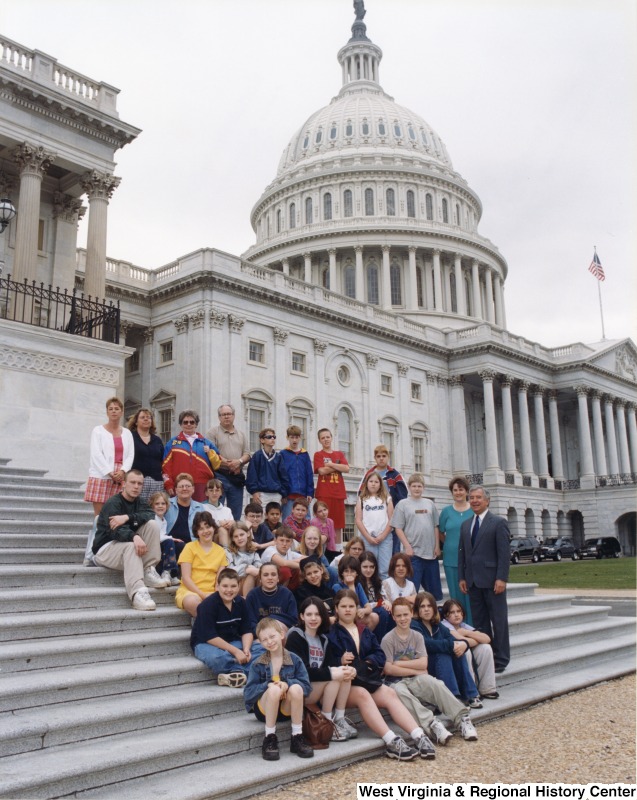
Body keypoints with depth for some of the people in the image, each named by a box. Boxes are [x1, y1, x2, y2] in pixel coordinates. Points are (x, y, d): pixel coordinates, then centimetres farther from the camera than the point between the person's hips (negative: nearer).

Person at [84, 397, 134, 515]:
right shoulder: (98, 430, 5)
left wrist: (122, 471, -11)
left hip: (121, 478, 3)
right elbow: (96, 454, -5)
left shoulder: (127, 433, 15)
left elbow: (130, 455, 7)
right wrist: (110, 473, -14)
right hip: (101, 477, -3)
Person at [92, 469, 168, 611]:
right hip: (105, 549, -7)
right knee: (131, 545, -38)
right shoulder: (113, 503, -14)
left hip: (128, 548, 7)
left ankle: (148, 571, -16)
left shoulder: (139, 503, 8)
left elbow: (150, 515, -17)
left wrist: (127, 517, -33)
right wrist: (134, 537, -51)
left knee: (152, 524, -14)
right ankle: (137, 593, -51)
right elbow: (116, 530, -31)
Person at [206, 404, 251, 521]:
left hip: (237, 477, 5)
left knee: (236, 514, 7)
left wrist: (239, 461, -11)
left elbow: (247, 454, 11)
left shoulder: (241, 435, 18)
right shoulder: (213, 432, 3)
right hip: (220, 476, -4)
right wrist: (228, 464, -15)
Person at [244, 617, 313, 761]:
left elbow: (307, 686, -8)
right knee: (274, 689, -33)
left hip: (287, 708, 1)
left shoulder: (294, 659, -1)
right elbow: (248, 693, -7)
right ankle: (269, 739, -21)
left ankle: (297, 738, -19)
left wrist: (287, 683, -26)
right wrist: (268, 686, -25)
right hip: (265, 709, -1)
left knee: (296, 688, -30)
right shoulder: (257, 664, -1)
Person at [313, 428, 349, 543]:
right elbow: (322, 471, -9)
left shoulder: (339, 454, 16)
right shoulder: (318, 455, 7)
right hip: (324, 494, -3)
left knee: (338, 524, 3)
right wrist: (338, 466, -2)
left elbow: (346, 469, 0)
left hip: (338, 493, 3)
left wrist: (331, 464, -5)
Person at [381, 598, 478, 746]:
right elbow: (388, 669, -11)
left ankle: (461, 719, -31)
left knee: (433, 682, -30)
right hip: (396, 682, -3)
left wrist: (399, 663, -8)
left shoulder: (417, 636, 10)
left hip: (417, 680, 3)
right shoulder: (388, 639, -3)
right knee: (400, 692, -38)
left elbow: (423, 664, -2)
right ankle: (432, 724, -47)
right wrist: (415, 670, -7)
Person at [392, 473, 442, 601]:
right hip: (413, 552, -4)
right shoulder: (403, 504, 0)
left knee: (435, 588, 11)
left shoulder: (430, 504, 11)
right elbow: (398, 529, -3)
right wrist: (407, 547, -11)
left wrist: (437, 546, 5)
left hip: (431, 552, 4)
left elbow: (436, 527, 13)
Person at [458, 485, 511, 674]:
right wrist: (462, 577, 7)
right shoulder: (466, 525, 15)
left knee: (498, 620, 2)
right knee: (479, 621, 8)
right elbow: (462, 552, 15)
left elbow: (504, 553, -9)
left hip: (492, 580, -5)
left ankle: (500, 660, 10)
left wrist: (501, 578, -16)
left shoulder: (498, 523, -4)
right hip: (473, 581, 6)